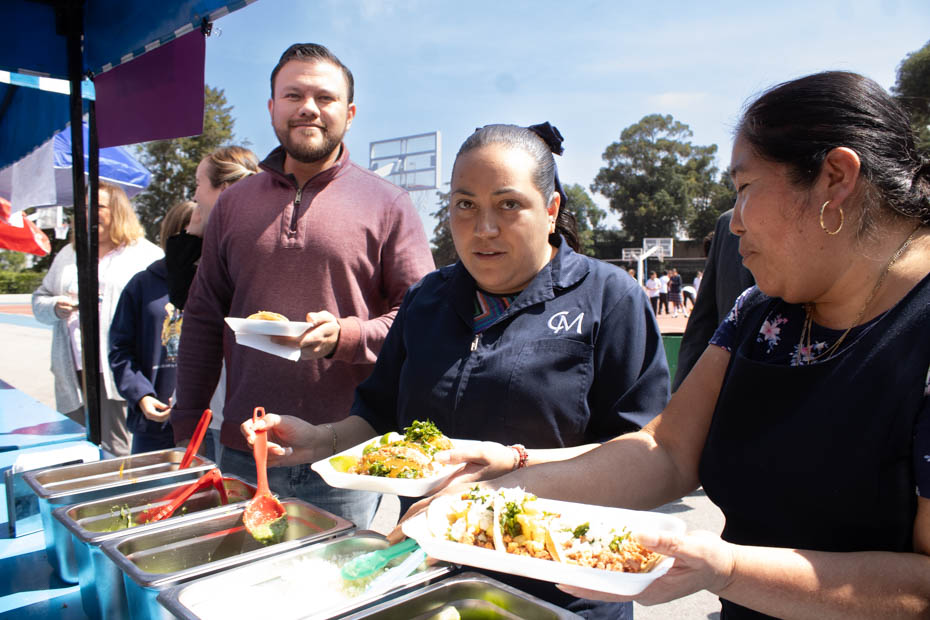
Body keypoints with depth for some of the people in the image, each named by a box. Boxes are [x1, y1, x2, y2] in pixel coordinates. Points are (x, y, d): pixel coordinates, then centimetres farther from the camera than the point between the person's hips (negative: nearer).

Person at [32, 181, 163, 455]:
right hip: (73, 375, 6)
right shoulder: (68, 255, 21)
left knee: (118, 454, -4)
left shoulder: (146, 254, 2)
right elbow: (39, 299, 23)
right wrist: (55, 308, 0)